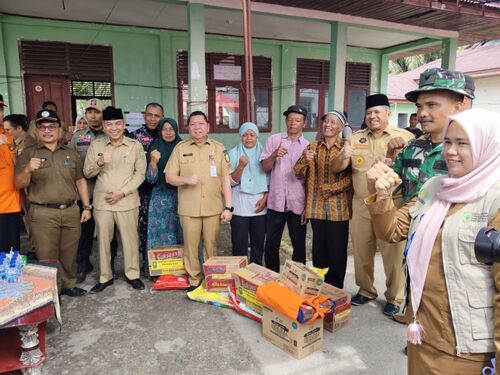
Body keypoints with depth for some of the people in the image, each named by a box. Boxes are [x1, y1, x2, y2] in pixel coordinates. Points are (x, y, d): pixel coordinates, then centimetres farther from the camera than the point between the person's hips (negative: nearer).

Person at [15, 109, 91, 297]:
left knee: (69, 254, 13)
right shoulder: (28, 154, 1)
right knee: (47, 257, 3)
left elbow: (80, 181, 14)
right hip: (42, 214, -3)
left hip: (71, 211, 3)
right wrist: (27, 170, -23)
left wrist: (87, 206, 8)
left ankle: (68, 284, 31)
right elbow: (19, 185, -3)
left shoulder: (71, 154, 11)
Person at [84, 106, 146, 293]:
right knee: (103, 240, 10)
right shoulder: (96, 145, 3)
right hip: (102, 202, 2)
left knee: (130, 239, 6)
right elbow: (87, 173, 5)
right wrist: (99, 163, -16)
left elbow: (140, 174, -1)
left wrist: (122, 192, -10)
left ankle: (132, 274, 25)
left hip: (127, 201, -1)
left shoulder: (135, 146, -1)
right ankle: (105, 277, 26)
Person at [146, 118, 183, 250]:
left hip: (181, 197, 0)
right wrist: (153, 162, -20)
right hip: (160, 199, 0)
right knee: (161, 233, 1)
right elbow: (150, 179, -4)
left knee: (182, 234, 2)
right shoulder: (155, 149, 2)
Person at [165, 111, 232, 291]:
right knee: (190, 245, 7)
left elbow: (225, 179, 3)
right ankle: (194, 279, 24)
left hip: (213, 207, 0)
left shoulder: (218, 148, 4)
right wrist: (186, 179, -19)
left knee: (211, 245, 10)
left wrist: (228, 206, -2)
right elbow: (169, 177, 2)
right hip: (189, 208, 0)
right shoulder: (180, 148, 3)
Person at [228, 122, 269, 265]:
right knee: (239, 245, 2)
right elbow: (232, 181, -4)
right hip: (239, 207, -1)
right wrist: (241, 166, -20)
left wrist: (265, 198, -4)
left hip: (259, 206, 2)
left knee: (258, 244, 8)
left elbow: (270, 180, 9)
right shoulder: (233, 154, 1)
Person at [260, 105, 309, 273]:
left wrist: (308, 206, -1)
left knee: (299, 246, 9)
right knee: (271, 245, 7)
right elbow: (265, 168, 1)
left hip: (298, 203, 0)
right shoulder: (273, 139, 4)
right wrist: (274, 155, -19)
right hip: (275, 201, 0)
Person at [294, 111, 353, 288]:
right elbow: (299, 173, 2)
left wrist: (329, 188, -12)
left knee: (337, 250, 5)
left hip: (338, 208, -3)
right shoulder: (313, 147, 9)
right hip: (317, 207, 3)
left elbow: (351, 177, -8)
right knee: (319, 249, 9)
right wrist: (305, 160, -17)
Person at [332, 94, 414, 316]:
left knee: (392, 254, 6)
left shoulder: (405, 137, -2)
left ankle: (394, 298, 25)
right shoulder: (356, 138, 8)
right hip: (361, 205, 4)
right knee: (361, 251, 14)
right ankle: (365, 290, 34)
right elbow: (336, 169, 5)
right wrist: (342, 156, -17)